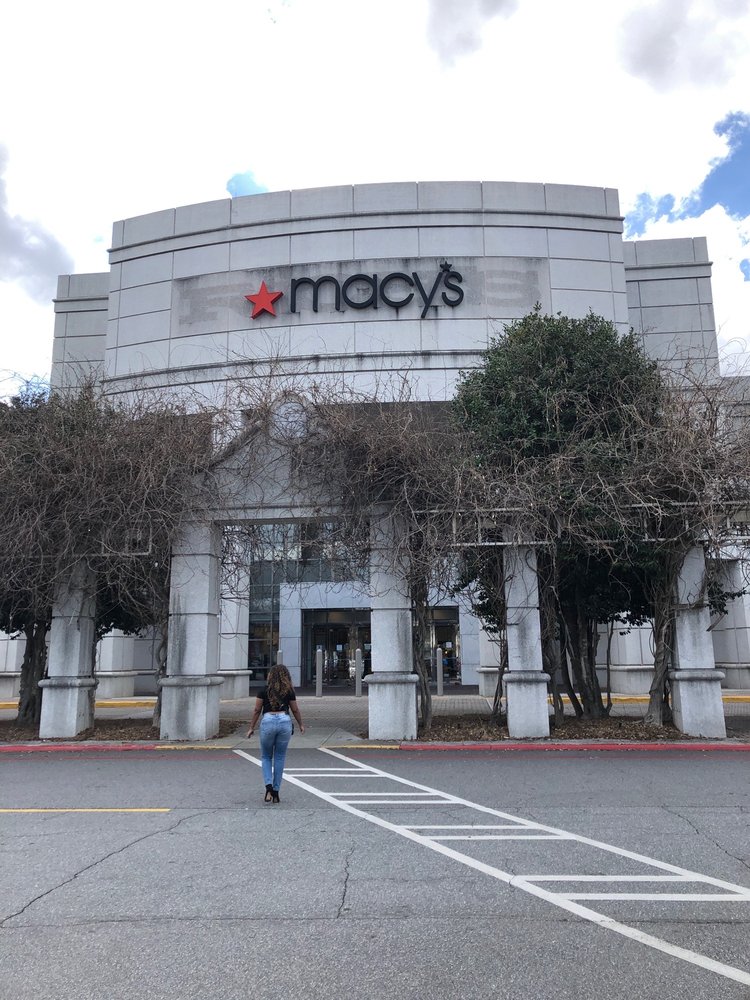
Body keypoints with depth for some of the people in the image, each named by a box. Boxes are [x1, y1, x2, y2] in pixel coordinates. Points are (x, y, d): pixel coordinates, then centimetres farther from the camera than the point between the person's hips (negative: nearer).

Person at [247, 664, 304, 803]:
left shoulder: (264, 690, 1)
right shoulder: (289, 691, 3)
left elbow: (257, 710, 3)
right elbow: (295, 710, 11)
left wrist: (251, 728, 14)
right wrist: (301, 725, 26)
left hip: (268, 721, -1)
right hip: (285, 721, 1)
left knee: (266, 757, 15)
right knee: (280, 758, 12)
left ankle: (269, 786, -3)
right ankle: (276, 792, 14)